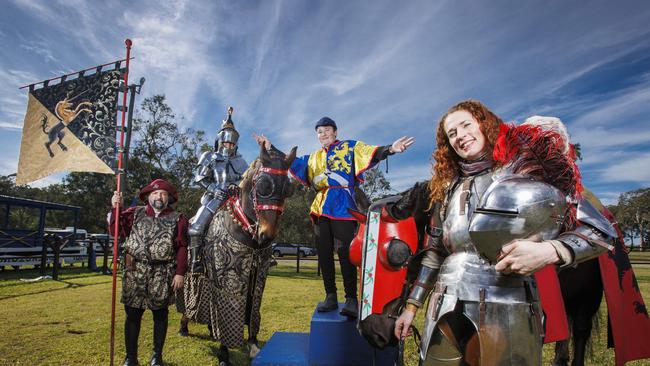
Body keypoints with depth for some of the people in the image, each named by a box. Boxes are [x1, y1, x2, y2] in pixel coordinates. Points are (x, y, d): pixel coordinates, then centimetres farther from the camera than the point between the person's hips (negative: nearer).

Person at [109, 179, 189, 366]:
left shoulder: (177, 219, 2)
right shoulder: (135, 213, 8)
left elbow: (182, 248, -2)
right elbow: (115, 231, 4)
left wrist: (180, 273, -9)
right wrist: (115, 208, -8)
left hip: (162, 275, -1)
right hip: (135, 273, 1)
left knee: (160, 314, 9)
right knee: (133, 314, 7)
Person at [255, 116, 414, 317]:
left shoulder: (349, 147, 8)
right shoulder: (314, 157, 24)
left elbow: (372, 154, -7)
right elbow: (291, 162, 25)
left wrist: (390, 149, -26)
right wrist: (270, 149, 19)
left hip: (342, 207, -6)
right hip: (320, 208, 6)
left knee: (345, 253, -9)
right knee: (324, 253, 7)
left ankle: (352, 299, -2)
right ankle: (330, 296, 16)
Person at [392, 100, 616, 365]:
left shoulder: (527, 169, -2)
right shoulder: (448, 188, 10)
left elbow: (599, 230, -4)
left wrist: (549, 251, -22)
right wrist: (411, 306, 16)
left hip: (507, 314, -3)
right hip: (445, 315, 4)